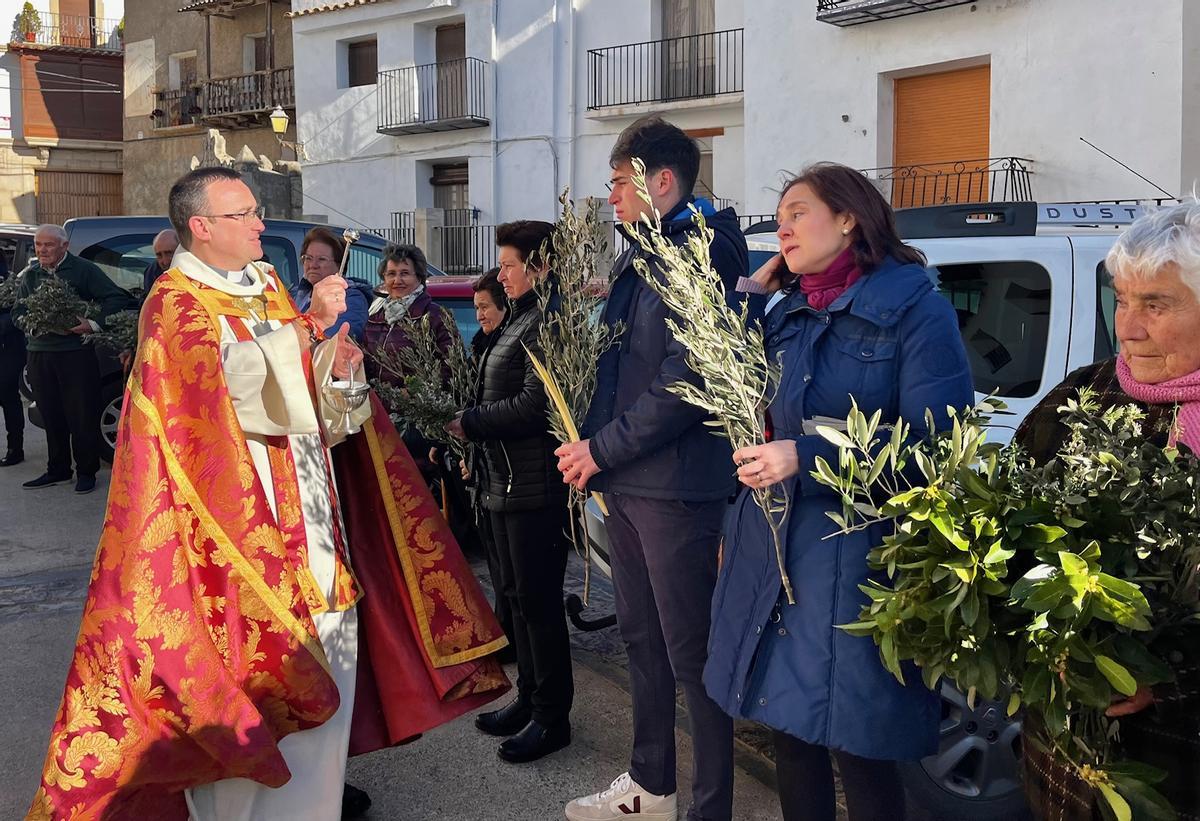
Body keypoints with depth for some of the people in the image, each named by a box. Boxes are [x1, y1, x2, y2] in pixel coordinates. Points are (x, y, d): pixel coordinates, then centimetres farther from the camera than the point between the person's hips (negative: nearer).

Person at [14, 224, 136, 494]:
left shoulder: (83, 270, -4)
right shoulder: (30, 275, 13)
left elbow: (116, 298, -7)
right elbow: (17, 312, 17)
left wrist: (95, 324, -19)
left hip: (77, 353, -5)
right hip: (39, 353, 5)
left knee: (82, 416, -1)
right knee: (51, 415, 11)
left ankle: (86, 472, 10)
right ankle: (57, 470, 23)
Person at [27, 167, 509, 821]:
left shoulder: (267, 287, 15)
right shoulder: (177, 303, -7)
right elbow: (232, 383, -24)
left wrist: (338, 367, -3)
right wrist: (309, 323, -23)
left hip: (309, 512, 7)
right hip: (241, 518, -7)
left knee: (327, 653, 10)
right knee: (256, 663, -3)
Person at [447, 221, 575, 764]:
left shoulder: (547, 322, -16)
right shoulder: (521, 319, 16)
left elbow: (534, 405, -23)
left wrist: (470, 423, -12)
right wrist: (469, 427, 3)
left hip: (537, 484, -10)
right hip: (507, 480, 10)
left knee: (539, 599, -1)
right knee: (518, 595, 17)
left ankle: (552, 717, 11)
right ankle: (529, 699, 30)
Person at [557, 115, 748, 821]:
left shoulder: (704, 252, -14)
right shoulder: (639, 260, 16)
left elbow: (685, 379, -22)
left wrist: (604, 448, -15)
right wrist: (591, 448, 10)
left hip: (677, 485, -10)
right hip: (625, 481, 10)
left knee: (690, 651, -1)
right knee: (642, 637, 18)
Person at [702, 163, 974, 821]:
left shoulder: (914, 306, -6)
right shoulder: (786, 314, 14)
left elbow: (933, 439, -14)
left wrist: (806, 456, -21)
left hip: (855, 553, -6)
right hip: (768, 547, 6)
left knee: (856, 747, 1)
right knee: (789, 727, 14)